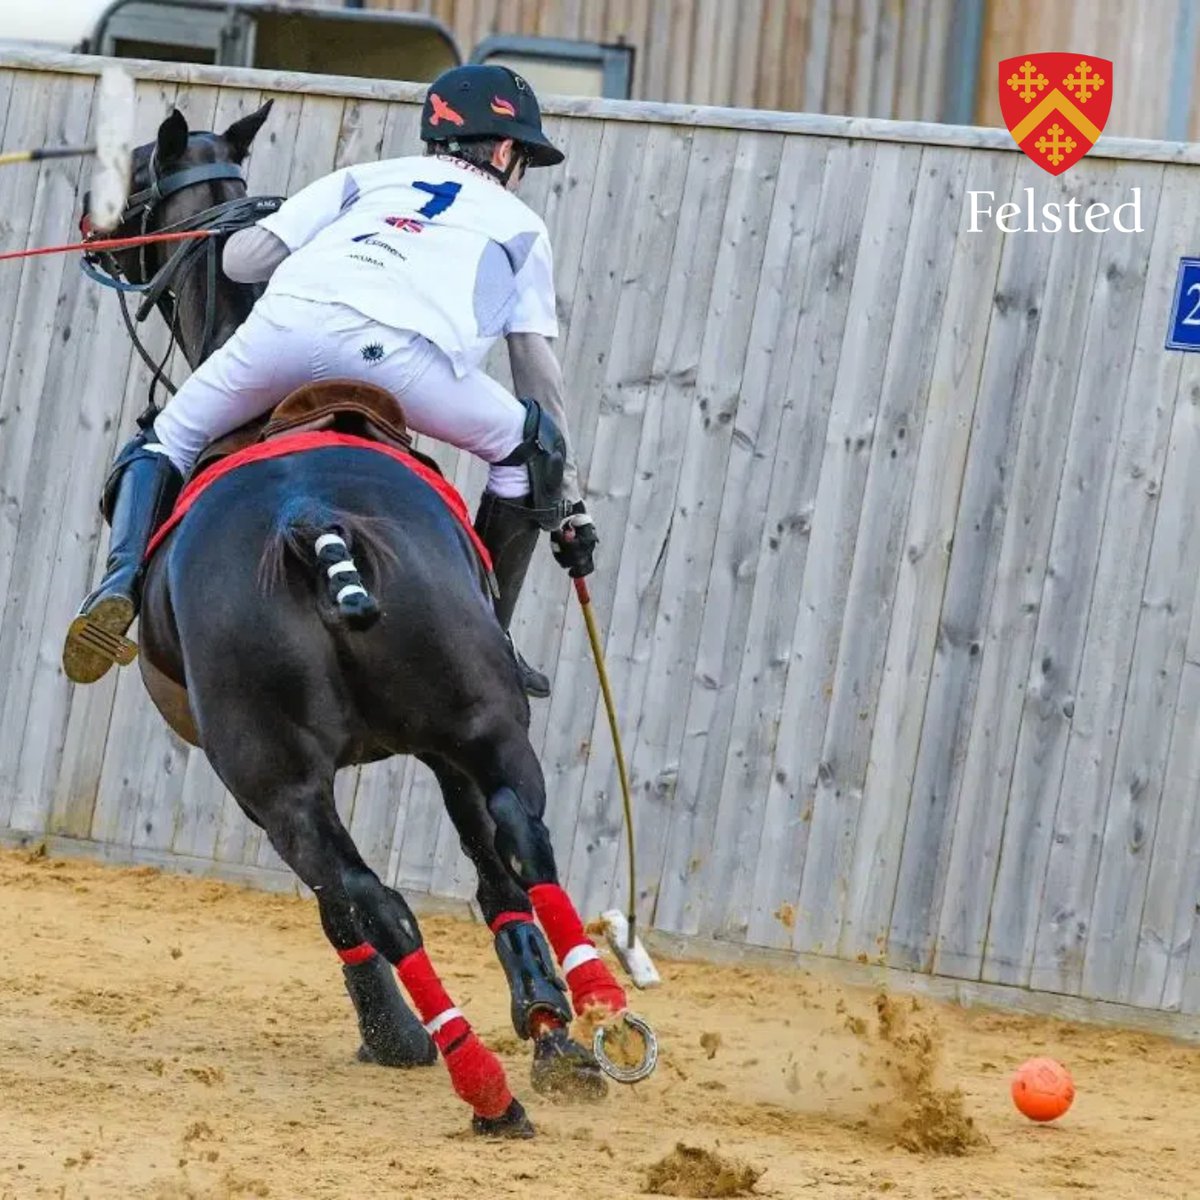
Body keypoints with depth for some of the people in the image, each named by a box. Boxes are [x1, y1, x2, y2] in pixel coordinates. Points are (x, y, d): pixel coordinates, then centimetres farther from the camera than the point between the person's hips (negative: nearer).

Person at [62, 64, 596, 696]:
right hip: (399, 352, -2)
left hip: (288, 324, 2)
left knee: (163, 445, 24)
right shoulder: (520, 223, 35)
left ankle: (125, 578, -4)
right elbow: (539, 368, 29)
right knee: (530, 446, 24)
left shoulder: (366, 177, 36)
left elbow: (241, 259, 25)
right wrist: (568, 498, 34)